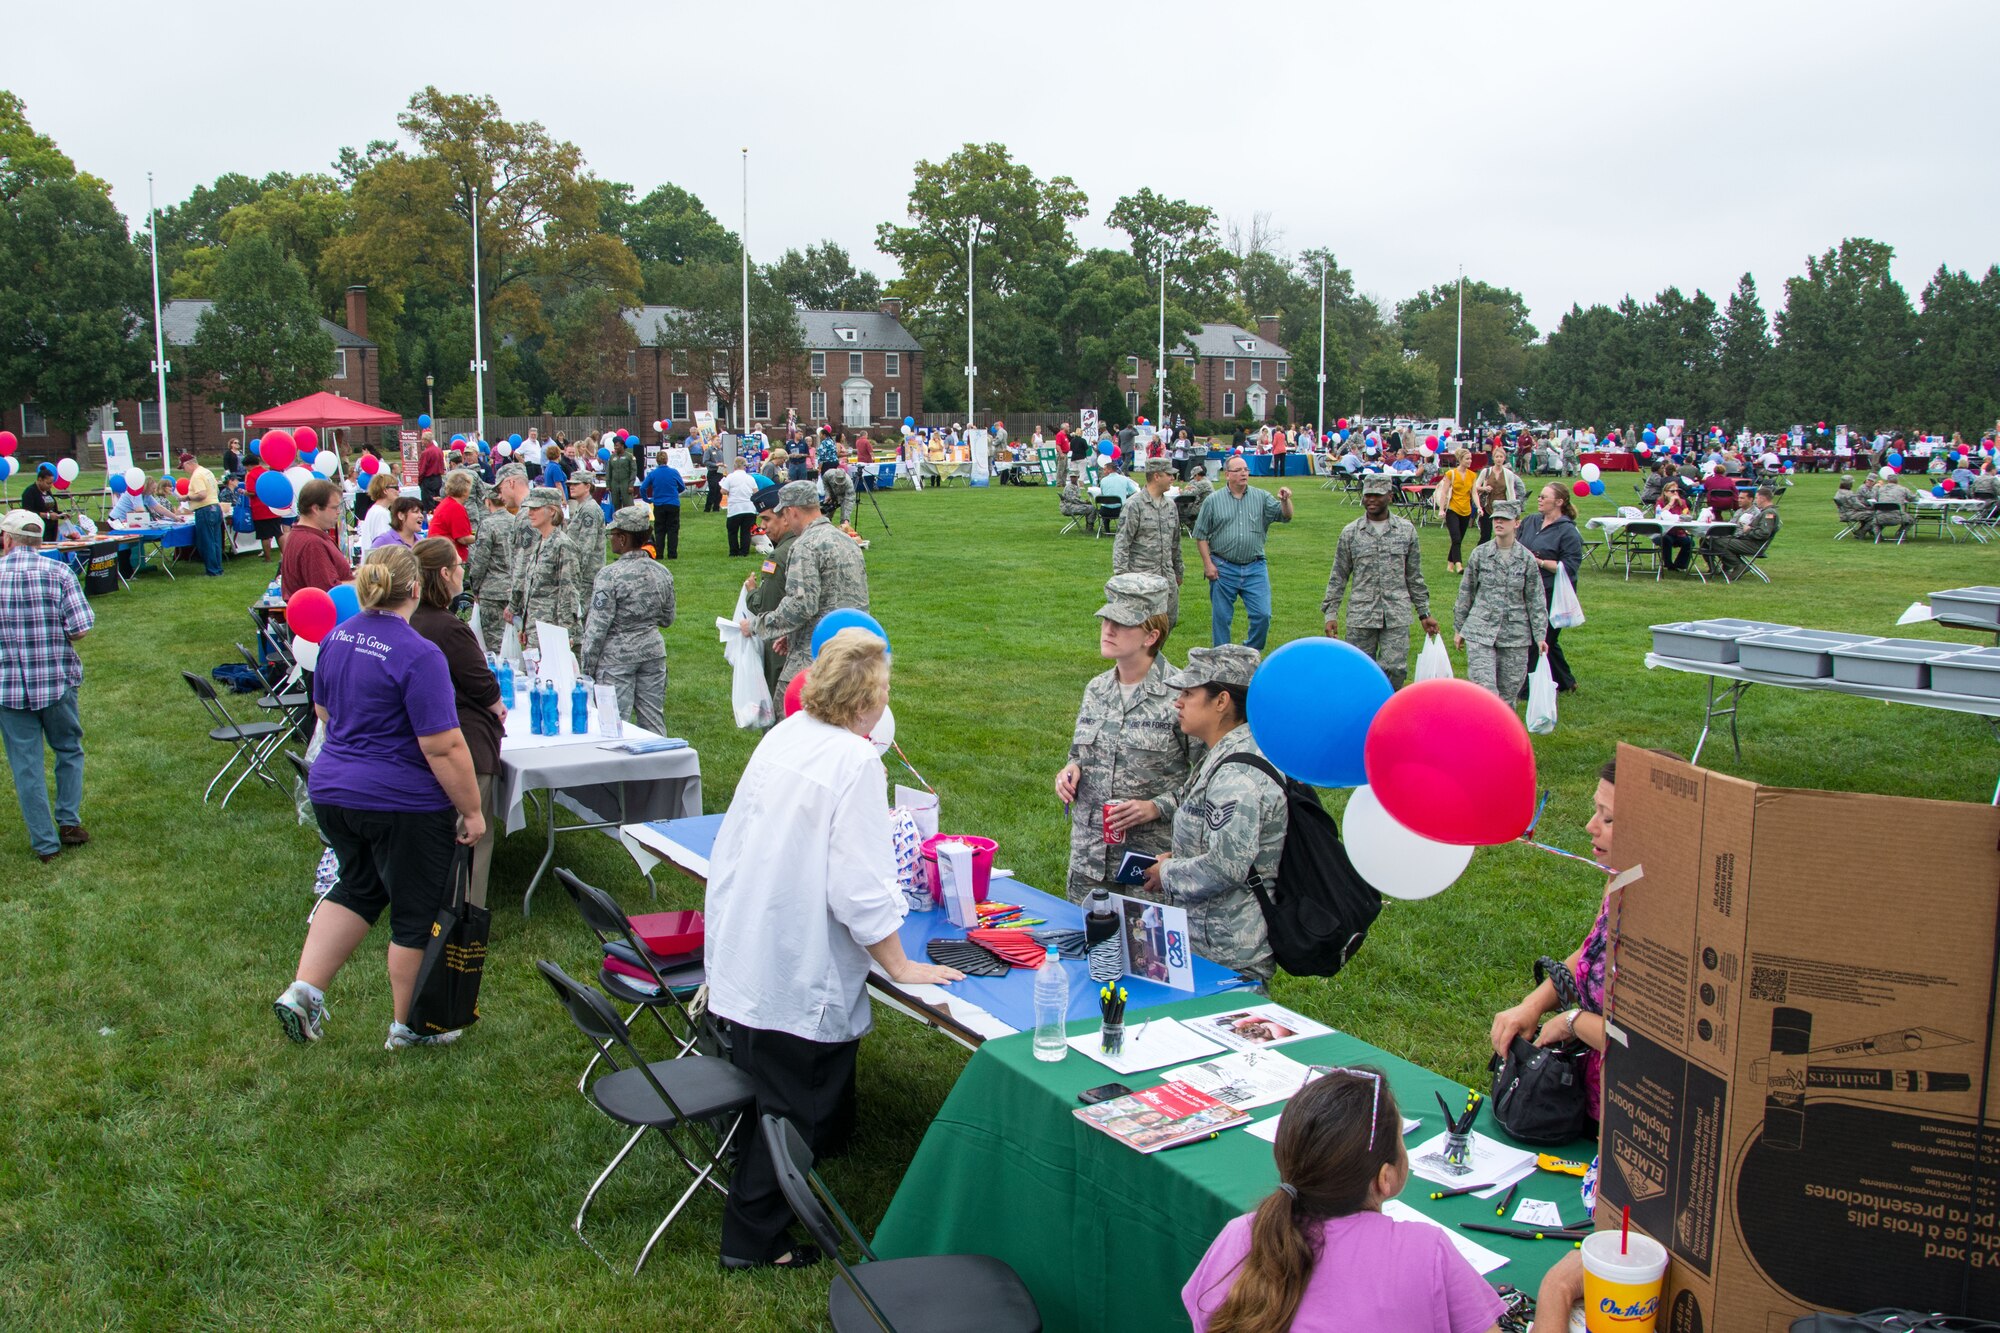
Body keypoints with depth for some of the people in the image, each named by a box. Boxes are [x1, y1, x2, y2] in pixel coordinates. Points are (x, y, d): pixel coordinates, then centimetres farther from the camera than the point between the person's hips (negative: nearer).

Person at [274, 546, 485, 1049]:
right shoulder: (418, 655, -21)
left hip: (331, 789, 8)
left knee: (358, 888, 25)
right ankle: (409, 1026, 22)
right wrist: (472, 811, -13)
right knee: (417, 913, 9)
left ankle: (303, 989, 15)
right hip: (403, 803, -7)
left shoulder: (337, 637, 3)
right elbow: (443, 747, -22)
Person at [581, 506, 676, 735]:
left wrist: (587, 668, -7)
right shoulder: (662, 573, 2)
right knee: (653, 720, 11)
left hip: (617, 656, -5)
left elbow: (597, 627, -14)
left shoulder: (610, 575, -15)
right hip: (653, 650, 6)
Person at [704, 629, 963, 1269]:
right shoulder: (855, 762, -21)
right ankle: (752, 1240, 21)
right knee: (797, 1114, 9)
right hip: (797, 976, -8)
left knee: (772, 1091, 26)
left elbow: (733, 840, 11)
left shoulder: (782, 734, 2)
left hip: (742, 951, 9)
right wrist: (902, 967, -10)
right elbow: (860, 889, -23)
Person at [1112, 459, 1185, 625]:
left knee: (1170, 620, 8)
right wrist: (1122, 575, -18)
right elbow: (1121, 543, -12)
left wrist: (1178, 571, 24)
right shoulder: (1134, 505, -10)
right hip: (1141, 577, -7)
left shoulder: (1171, 506, 12)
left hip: (1167, 577, 7)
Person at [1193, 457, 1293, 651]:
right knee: (1221, 617, 6)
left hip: (1255, 569, 1)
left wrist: (1285, 501, -21)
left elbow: (1285, 517, 0)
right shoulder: (1213, 501, 1)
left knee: (1262, 614, -3)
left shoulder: (1262, 498, 6)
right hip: (1223, 569, -1)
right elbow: (1201, 535, 2)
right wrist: (1208, 564, -5)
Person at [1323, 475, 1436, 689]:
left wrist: (1424, 613, 12)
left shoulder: (1406, 530, 7)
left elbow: (1415, 576, 12)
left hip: (1397, 616, 0)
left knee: (1395, 669, -8)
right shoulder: (1350, 532, 5)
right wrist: (1330, 613, 2)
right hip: (1361, 615, 0)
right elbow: (1338, 577, 8)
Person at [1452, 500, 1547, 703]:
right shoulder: (1479, 554, 1)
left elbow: (1536, 600, 5)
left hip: (1515, 634, 1)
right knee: (1483, 687, -13)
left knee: (1509, 690, 7)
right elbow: (1466, 593, 9)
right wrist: (1459, 627, 12)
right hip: (1480, 632, -1)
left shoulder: (1527, 559, 1)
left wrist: (1540, 635, 2)